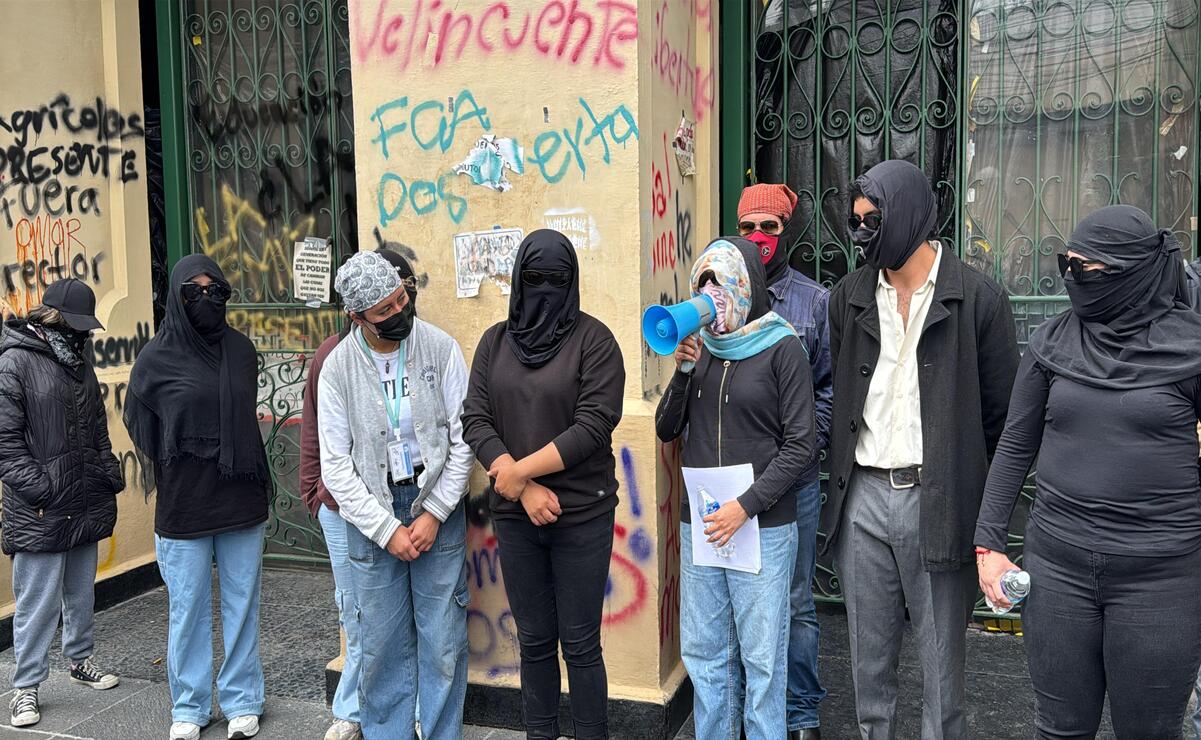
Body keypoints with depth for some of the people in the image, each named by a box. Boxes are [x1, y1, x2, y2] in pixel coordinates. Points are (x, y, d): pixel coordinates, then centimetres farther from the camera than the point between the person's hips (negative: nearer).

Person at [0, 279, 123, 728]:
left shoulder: (79, 364, 14)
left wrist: (110, 475, 13)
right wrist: (38, 490, -17)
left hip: (87, 506, 7)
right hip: (40, 512, -7)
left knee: (82, 593, 19)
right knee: (38, 602, 1)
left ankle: (80, 660, 35)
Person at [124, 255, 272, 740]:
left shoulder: (240, 349, 3)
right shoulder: (157, 358, -5)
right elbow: (141, 428, 5)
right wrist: (178, 469, 5)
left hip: (242, 501, 2)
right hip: (182, 506, -2)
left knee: (242, 605, 10)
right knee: (188, 611, 8)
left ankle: (241, 701, 24)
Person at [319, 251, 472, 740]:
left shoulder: (441, 348, -7)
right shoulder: (338, 368, -5)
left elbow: (463, 439, -5)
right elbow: (336, 465, -3)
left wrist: (433, 514, -9)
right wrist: (387, 530, -9)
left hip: (437, 507, 0)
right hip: (371, 515, 1)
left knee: (444, 640, 5)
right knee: (382, 644, 8)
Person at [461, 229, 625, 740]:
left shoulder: (593, 340, -6)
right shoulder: (495, 341, 7)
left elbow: (592, 427, -14)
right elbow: (474, 421, 0)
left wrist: (520, 469, -13)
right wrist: (524, 489, -11)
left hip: (582, 515, -3)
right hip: (514, 516, 4)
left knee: (580, 645, 4)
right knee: (534, 641, 14)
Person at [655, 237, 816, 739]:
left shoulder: (781, 349, -5)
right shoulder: (699, 347, 9)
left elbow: (800, 446, -9)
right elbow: (666, 430, 9)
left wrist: (745, 506, -15)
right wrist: (683, 371, -6)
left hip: (762, 526, -5)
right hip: (698, 523, 5)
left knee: (762, 657, 4)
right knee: (702, 652, 13)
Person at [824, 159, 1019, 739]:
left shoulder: (978, 298, -5)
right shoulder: (849, 298, 7)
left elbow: (1001, 414, -1)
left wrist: (987, 512, 0)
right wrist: (843, 483, 11)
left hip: (938, 499, -3)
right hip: (863, 497, 4)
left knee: (941, 662, 8)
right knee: (869, 658, 15)